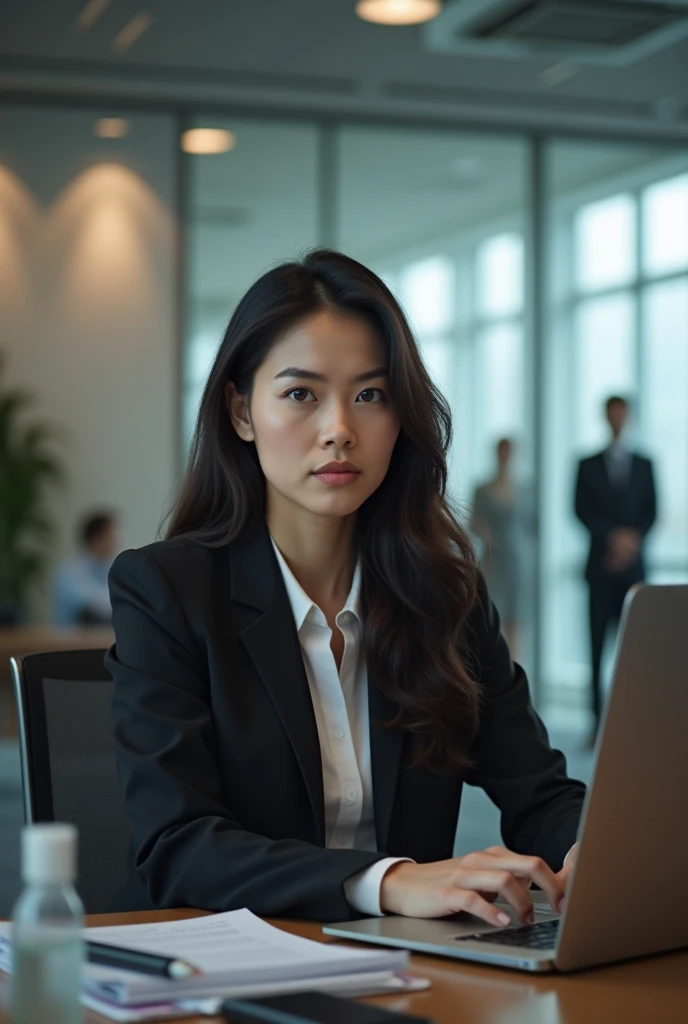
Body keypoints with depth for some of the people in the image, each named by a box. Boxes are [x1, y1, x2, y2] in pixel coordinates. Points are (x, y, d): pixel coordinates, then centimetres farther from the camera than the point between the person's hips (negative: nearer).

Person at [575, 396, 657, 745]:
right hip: (601, 564, 0)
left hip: (632, 564, 1)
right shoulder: (588, 465, 11)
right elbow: (582, 510, 2)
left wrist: (633, 540, -8)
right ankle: (599, 722, -5)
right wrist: (613, 536, -10)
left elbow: (651, 511, 8)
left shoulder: (644, 465, 14)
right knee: (597, 644, -5)